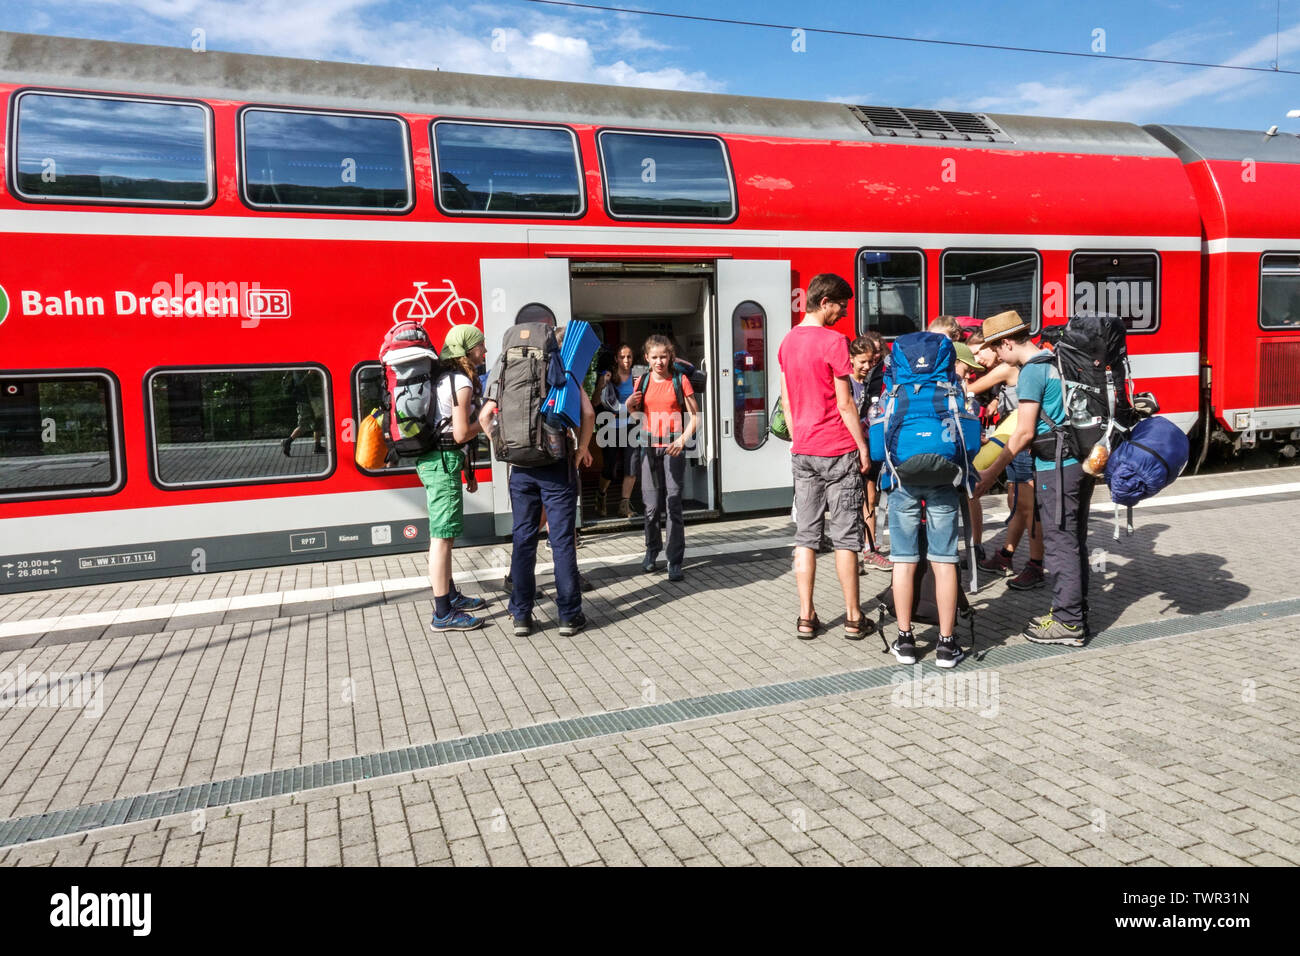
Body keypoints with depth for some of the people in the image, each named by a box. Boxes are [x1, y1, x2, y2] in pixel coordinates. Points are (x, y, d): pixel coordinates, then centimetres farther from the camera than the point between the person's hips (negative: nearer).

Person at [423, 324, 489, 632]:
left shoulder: (444, 378, 17)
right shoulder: (462, 382, -14)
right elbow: (461, 434, -18)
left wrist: (467, 469, 21)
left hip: (436, 459, 11)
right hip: (443, 461, -11)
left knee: (443, 534, 18)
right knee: (443, 535, -8)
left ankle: (451, 597, 30)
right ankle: (443, 614, -4)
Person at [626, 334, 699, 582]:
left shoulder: (680, 380, 1)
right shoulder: (643, 382, 9)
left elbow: (695, 416, -1)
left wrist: (683, 440, -15)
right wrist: (630, 405, -1)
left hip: (673, 447, -3)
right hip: (650, 446, 3)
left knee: (673, 504, -6)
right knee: (652, 505, 4)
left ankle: (675, 562, -1)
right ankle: (652, 549, 28)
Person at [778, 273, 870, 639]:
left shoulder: (788, 341, 9)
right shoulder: (834, 341, -12)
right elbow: (844, 404, -12)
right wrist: (863, 446, -5)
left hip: (802, 452, 6)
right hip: (838, 451, -6)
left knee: (805, 537, 8)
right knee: (845, 538, 3)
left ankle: (806, 617, 11)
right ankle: (853, 618, 11)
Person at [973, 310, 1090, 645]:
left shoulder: (1031, 372, -13)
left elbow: (1024, 433, -16)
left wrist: (992, 473, -11)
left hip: (1057, 469, -9)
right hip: (1082, 461, 9)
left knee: (1059, 544, -2)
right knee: (1074, 541, 15)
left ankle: (1068, 623, 4)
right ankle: (1076, 612, 25)